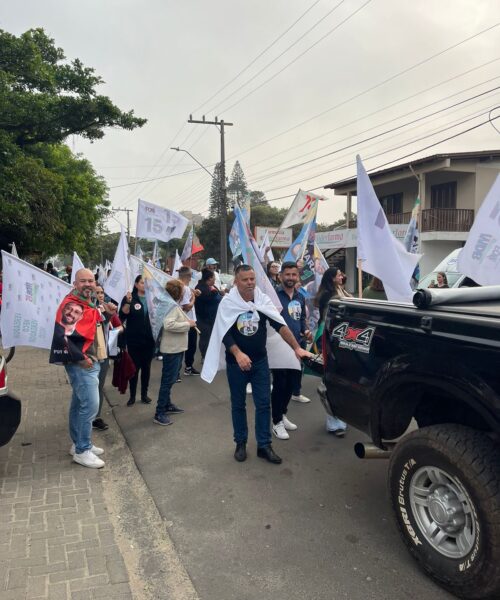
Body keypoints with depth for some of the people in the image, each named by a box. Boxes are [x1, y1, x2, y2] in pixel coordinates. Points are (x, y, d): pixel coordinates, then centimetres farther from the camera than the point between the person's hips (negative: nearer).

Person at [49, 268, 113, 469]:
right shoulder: (71, 305, -18)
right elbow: (62, 336, -27)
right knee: (90, 406, -8)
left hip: (91, 362, 10)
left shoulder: (88, 303, 13)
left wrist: (107, 314, 11)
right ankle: (82, 450, 3)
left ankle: (79, 444, 28)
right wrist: (81, 358, -22)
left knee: (80, 404, 17)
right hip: (82, 365, -10)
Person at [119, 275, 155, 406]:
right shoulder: (129, 298, -4)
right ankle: (132, 396, 15)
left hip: (149, 339, 3)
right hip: (134, 339, -3)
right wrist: (128, 302, -29)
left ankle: (144, 394, 23)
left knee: (146, 367, 11)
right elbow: (122, 316, -16)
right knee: (134, 367, 4)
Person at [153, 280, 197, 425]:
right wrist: (188, 324, -23)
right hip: (171, 349, -11)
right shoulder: (171, 306, -20)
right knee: (168, 380, -6)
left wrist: (188, 322, 3)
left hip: (176, 348, 11)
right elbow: (169, 325, -33)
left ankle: (167, 405, 35)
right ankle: (159, 414, 0)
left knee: (170, 379, 21)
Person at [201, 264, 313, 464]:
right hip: (236, 362, -2)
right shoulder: (227, 303, -9)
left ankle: (264, 445, 14)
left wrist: (297, 348, -17)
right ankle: (240, 443, 25)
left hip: (260, 361, 2)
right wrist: (238, 354, -27)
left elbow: (280, 325, -8)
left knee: (264, 403, 3)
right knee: (238, 404, 10)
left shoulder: (263, 300, -3)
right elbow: (225, 334, -13)